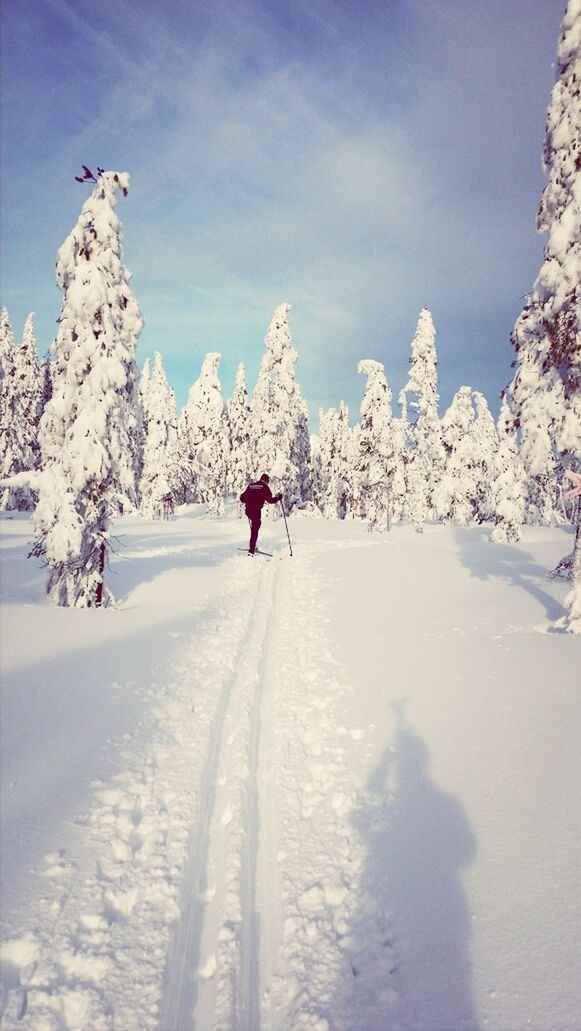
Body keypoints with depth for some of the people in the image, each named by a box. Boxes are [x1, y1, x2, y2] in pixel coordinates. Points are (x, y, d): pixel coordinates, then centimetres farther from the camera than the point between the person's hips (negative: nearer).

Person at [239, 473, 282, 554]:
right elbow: (270, 500, -8)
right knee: (255, 530, -2)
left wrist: (247, 501, 35)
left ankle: (252, 546, 29)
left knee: (253, 528, 23)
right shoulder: (264, 487, -3)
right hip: (256, 511, -6)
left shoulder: (251, 486, 13)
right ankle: (251, 551, -5)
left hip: (248, 510, 6)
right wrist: (278, 498, 8)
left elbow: (242, 498, 14)